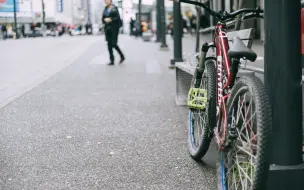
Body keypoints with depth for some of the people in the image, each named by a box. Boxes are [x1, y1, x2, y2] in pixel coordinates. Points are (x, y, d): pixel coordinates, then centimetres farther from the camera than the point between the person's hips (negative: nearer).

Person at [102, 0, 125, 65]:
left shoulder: (114, 8, -3)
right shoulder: (105, 9, 12)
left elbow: (118, 18, -9)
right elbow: (103, 19, 12)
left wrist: (110, 19, -20)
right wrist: (105, 20, -10)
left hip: (114, 28, -5)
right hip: (107, 28, 5)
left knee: (114, 44, -10)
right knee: (109, 45, 1)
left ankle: (122, 56, 12)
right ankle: (112, 61, 5)